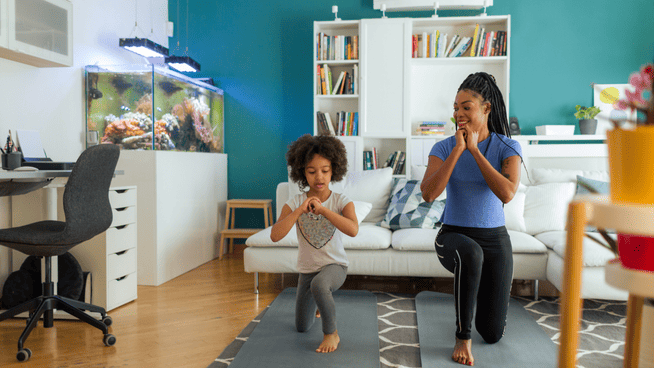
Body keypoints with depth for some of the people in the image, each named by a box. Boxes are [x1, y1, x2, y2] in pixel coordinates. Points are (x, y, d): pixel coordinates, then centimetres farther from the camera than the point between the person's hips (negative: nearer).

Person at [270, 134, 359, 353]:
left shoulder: (341, 201, -13)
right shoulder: (294, 203, -10)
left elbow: (353, 230, -33)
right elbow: (275, 236, -23)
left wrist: (323, 209, -35)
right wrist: (299, 210, -31)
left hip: (335, 265, -3)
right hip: (307, 269, 3)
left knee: (318, 284, -40)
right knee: (302, 328, 14)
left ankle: (331, 333, -14)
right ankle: (319, 303, 49)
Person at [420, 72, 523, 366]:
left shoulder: (507, 147, -5)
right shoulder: (444, 147, -5)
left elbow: (507, 194, -22)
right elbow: (428, 193, -21)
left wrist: (475, 150, -20)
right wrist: (458, 149, -21)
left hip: (495, 239, 2)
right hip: (453, 235, -1)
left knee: (492, 334, 7)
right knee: (471, 253, -42)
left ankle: (476, 291, 44)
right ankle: (462, 337, -19)